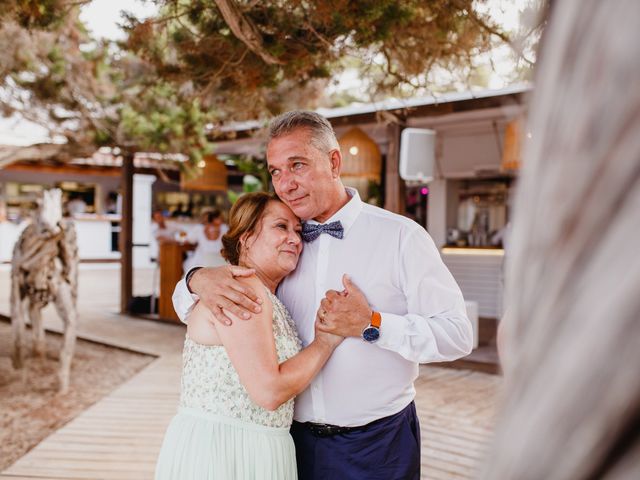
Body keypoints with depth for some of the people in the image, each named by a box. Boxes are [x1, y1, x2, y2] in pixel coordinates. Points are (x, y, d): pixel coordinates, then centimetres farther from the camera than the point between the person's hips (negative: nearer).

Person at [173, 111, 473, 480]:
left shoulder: (400, 237, -8)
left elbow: (457, 334, -13)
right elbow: (189, 310, 8)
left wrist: (371, 325, -22)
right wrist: (199, 280, -15)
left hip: (377, 445, -3)